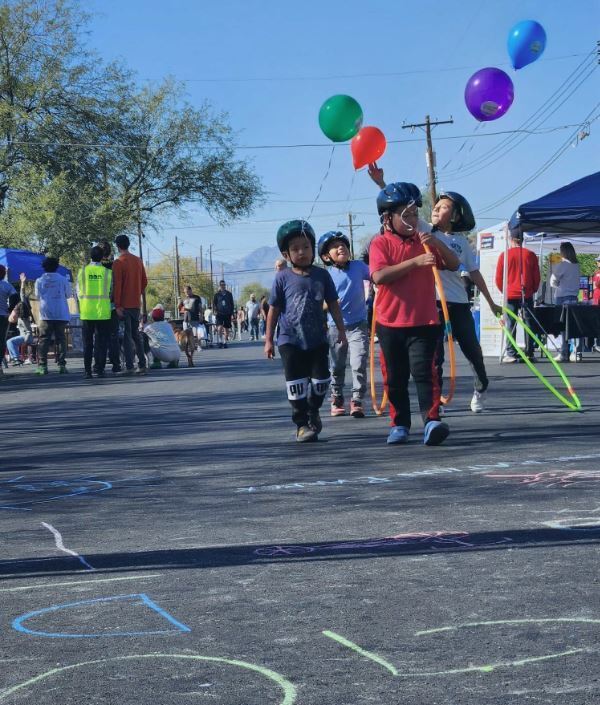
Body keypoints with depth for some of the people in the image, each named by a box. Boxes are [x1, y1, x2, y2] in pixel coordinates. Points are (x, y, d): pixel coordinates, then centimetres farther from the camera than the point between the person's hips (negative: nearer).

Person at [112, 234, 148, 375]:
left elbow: (117, 285, -14)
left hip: (124, 305, -6)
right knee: (136, 335, 12)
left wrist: (117, 305, -14)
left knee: (126, 336, -5)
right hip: (136, 304, 6)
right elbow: (144, 281, 12)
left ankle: (129, 367, -8)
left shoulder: (118, 262, -11)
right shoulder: (138, 261, 9)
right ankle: (142, 365, 9)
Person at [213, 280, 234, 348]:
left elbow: (232, 304, 13)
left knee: (226, 329, 5)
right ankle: (220, 341, -10)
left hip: (227, 314, 2)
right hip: (219, 313, -2)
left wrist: (232, 313, 5)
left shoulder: (229, 294, 9)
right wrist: (215, 311, -9)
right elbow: (214, 304, 8)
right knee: (220, 327, -18)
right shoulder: (217, 295, 5)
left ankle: (225, 342, 14)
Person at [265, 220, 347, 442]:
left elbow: (333, 304, 9)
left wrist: (341, 331, 7)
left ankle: (313, 411, 32)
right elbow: (274, 309, 1)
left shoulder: (322, 275, 1)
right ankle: (302, 424, 7)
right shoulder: (283, 278, -4)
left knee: (321, 379, 5)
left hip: (317, 339, 2)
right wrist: (268, 339, 0)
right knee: (296, 383, -2)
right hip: (290, 340, -2)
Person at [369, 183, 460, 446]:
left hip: (424, 321, 1)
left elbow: (454, 265, 8)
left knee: (423, 371, -12)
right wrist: (415, 261, -24)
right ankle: (400, 424, 19)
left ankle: (432, 420, -20)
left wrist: (436, 243, -9)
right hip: (391, 322, -1)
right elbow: (379, 276, -19)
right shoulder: (381, 243, -2)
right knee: (395, 377, 8)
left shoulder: (424, 241, 11)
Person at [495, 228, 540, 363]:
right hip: (526, 295, 1)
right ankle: (529, 353, 2)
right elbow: (537, 277, 4)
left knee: (511, 325, 2)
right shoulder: (530, 255, 1)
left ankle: (511, 354, -2)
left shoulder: (505, 255, -3)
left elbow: (498, 278, 0)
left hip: (510, 295, -1)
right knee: (528, 324, 4)